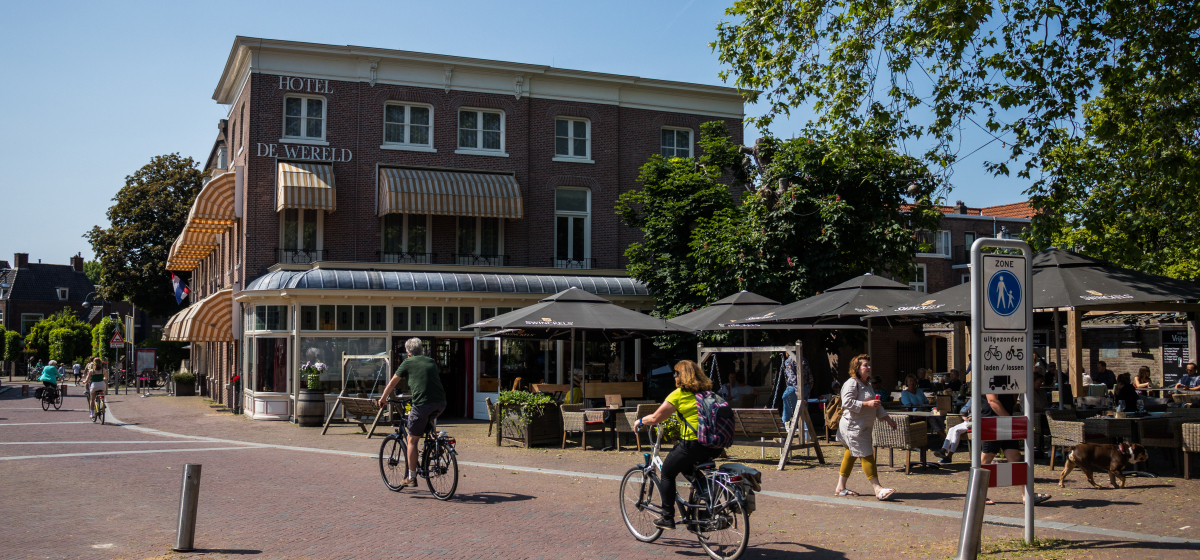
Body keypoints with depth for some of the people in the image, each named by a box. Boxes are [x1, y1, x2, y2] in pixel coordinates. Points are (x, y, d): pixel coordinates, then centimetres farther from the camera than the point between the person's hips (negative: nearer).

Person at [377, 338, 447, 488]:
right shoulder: (431, 361, 22)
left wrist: (383, 399, 34)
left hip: (422, 404, -4)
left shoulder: (407, 363, 10)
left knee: (412, 440, 8)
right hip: (441, 403, 4)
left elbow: (392, 383, 17)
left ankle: (411, 477, 10)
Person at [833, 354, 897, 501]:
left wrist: (888, 419, 21)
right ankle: (878, 490, -13)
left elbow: (876, 406, 26)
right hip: (853, 427, -10)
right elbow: (847, 402, -24)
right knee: (866, 456, -11)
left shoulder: (866, 386, 20)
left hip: (863, 428, 10)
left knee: (851, 455, 11)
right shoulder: (851, 383, -12)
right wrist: (867, 404, -25)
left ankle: (841, 487, 17)